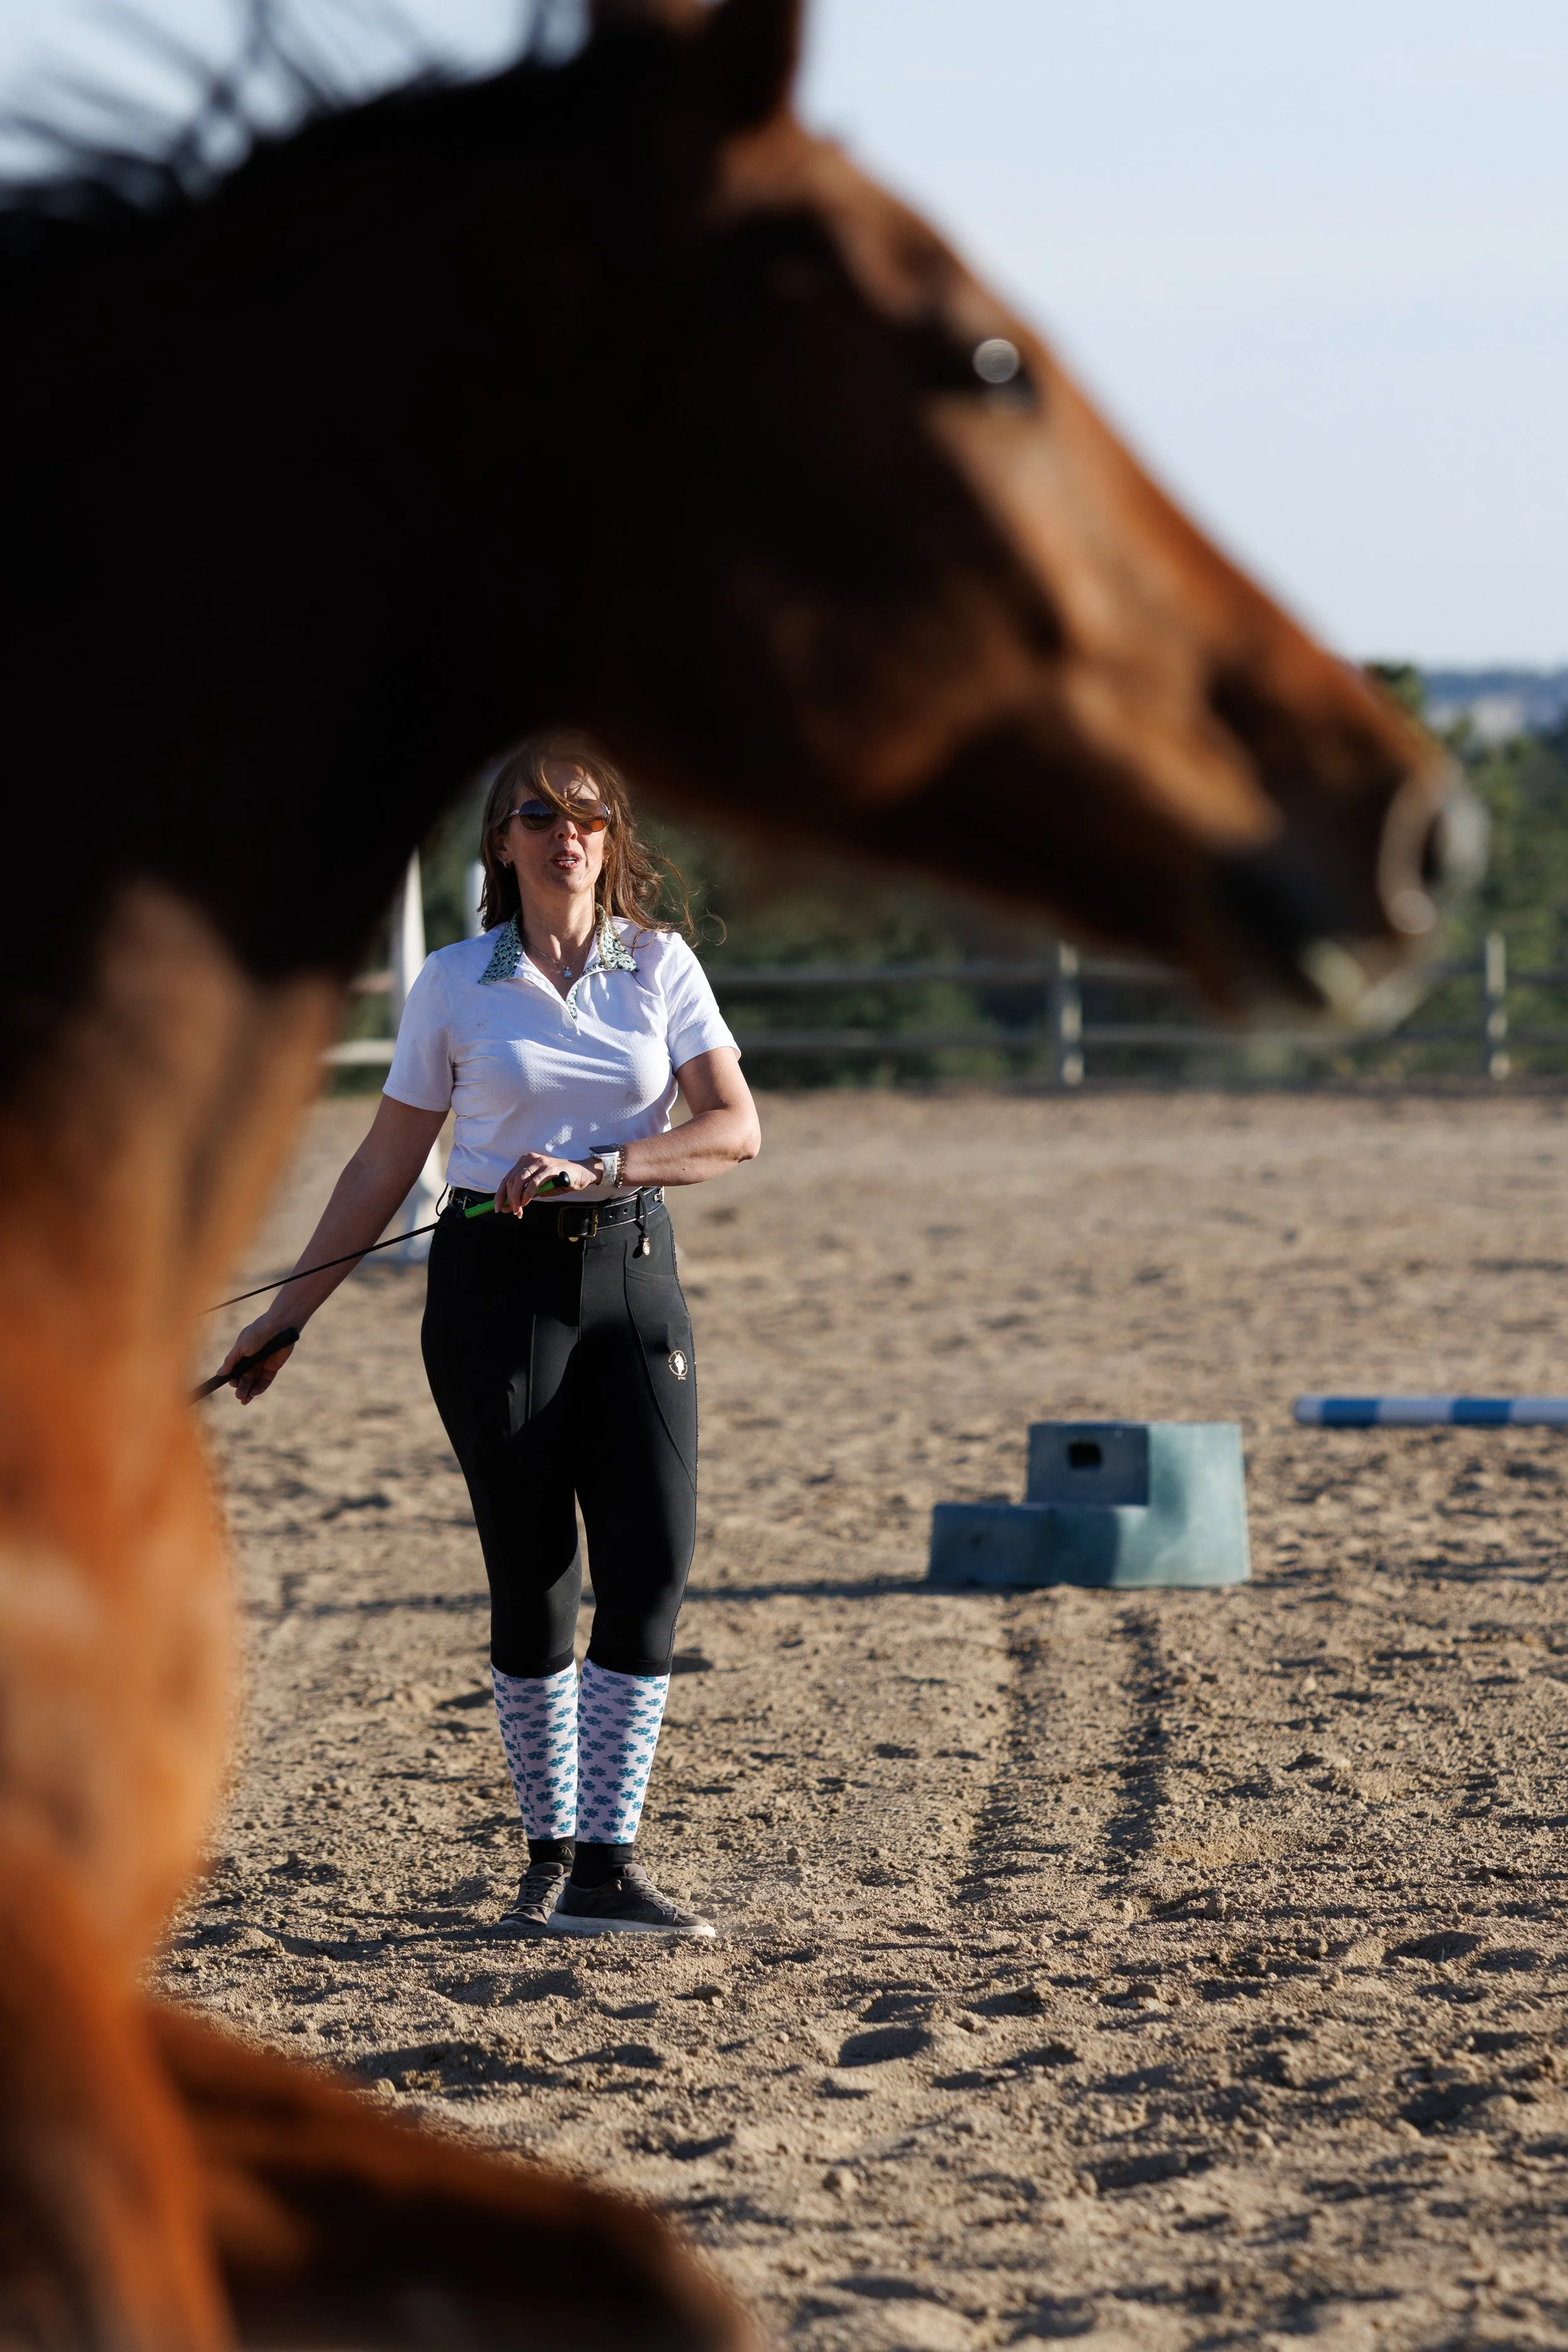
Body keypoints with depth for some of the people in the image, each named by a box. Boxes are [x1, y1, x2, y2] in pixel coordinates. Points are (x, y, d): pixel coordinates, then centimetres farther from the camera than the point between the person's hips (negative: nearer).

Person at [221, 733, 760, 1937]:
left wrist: (596, 1167, -17)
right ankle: (551, 1852, 12)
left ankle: (607, 1863, -5)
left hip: (633, 1276, 1)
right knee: (534, 1577, -1)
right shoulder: (454, 984, 2)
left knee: (655, 1564, -9)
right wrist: (286, 1319, 7)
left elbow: (736, 1129, -4)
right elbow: (383, 1168, 7)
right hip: (497, 1285, -1)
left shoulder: (661, 965, 4)